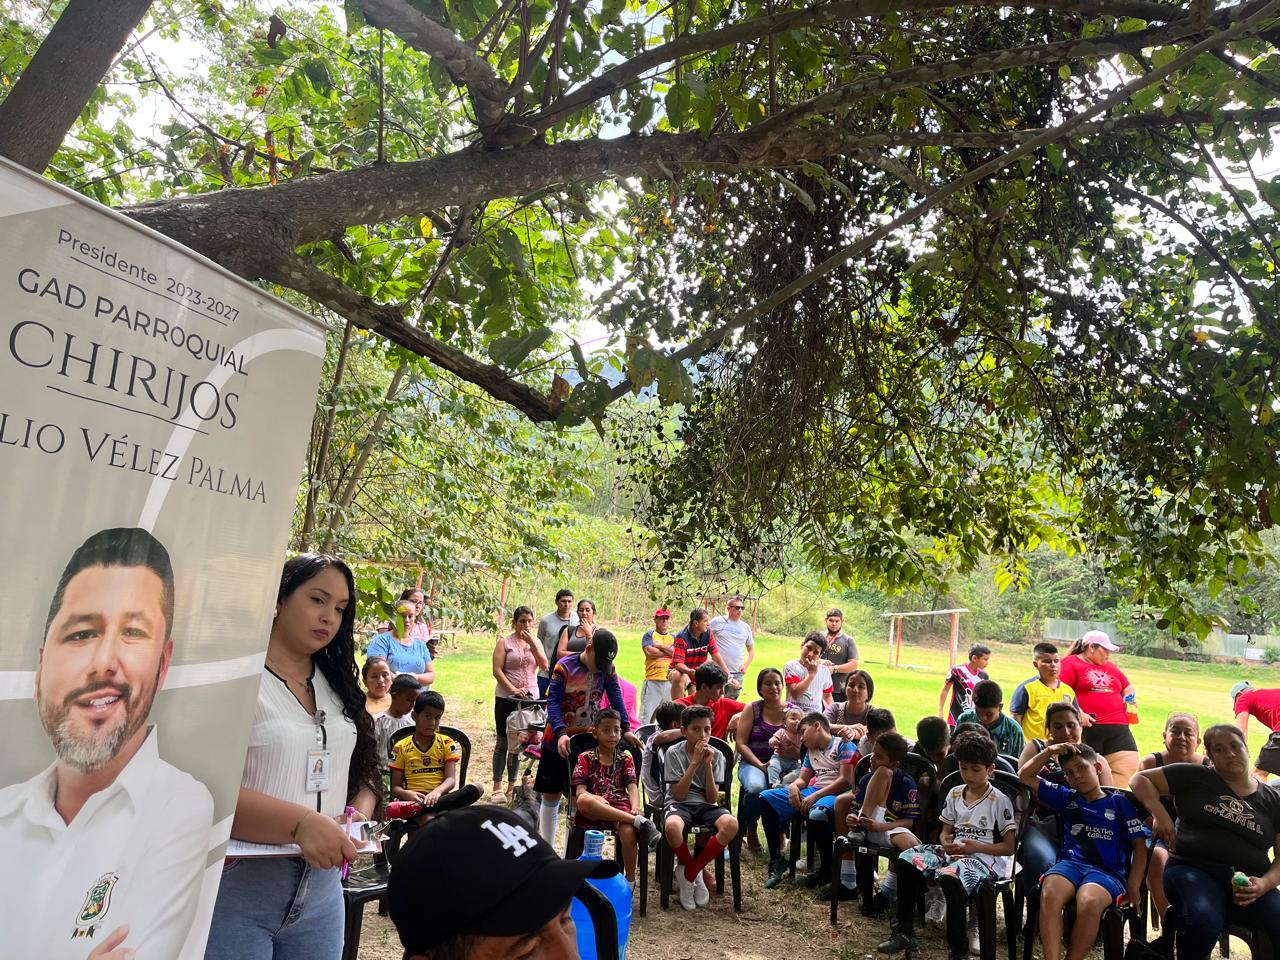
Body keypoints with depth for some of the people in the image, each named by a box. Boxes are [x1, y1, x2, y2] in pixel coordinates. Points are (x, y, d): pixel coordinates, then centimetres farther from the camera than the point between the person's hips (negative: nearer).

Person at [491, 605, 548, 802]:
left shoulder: (536, 641, 8)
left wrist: (532, 644, -14)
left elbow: (544, 666, -5)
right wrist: (513, 689, -18)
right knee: (503, 742, 2)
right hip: (506, 698, -3)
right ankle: (497, 788, 8)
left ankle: (512, 785, 21)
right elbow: (497, 670, -9)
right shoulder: (504, 642, -2)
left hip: (530, 697, 3)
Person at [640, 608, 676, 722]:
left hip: (669, 680, 4)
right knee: (646, 715, -6)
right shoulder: (649, 635, 7)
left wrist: (660, 646, -5)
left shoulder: (674, 638, 17)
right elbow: (649, 652, -11)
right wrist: (669, 650, -1)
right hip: (652, 680, -4)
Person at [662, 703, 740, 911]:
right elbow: (678, 795, -11)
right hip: (679, 805, -2)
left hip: (706, 806, 3)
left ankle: (688, 874, -13)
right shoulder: (673, 753, -4)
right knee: (672, 826, -40)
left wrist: (708, 765, -15)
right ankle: (696, 875, -7)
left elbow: (712, 798, -4)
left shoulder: (716, 756, 3)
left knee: (731, 825, -32)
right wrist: (695, 762, -17)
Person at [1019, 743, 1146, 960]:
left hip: (1107, 870, -2)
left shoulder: (1120, 803, 13)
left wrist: (1133, 887, -2)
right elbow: (1025, 775, 22)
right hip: (1070, 863, 2)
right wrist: (1049, 751, 13)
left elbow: (1139, 846, 9)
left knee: (1089, 902, -38)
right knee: (1049, 895, -34)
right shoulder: (1066, 798, 21)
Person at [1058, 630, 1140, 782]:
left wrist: (1131, 697, 11)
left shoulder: (1111, 667, 23)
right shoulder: (1070, 664, -1)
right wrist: (1077, 713, -19)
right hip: (1087, 727, -7)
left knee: (1130, 762, -3)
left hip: (1117, 729, 7)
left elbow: (1127, 687, 34)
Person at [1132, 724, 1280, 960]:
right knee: (1205, 922, -33)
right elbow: (1140, 779, 8)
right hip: (1193, 871, -3)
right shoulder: (1195, 776, 8)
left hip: (1249, 885, 3)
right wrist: (1159, 813, -9)